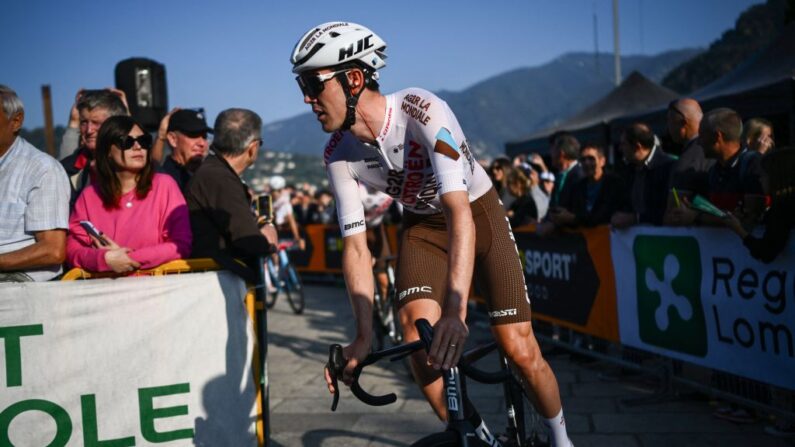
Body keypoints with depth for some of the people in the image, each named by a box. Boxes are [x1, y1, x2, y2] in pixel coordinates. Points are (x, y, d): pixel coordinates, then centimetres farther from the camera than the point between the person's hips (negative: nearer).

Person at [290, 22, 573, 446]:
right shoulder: (338, 154, -17)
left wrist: (455, 311, -52)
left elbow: (459, 212, -42)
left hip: (477, 214, -3)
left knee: (520, 350, -8)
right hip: (423, 226, 4)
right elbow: (355, 245, -14)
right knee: (417, 331, -22)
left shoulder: (420, 110, -33)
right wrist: (364, 335, -25)